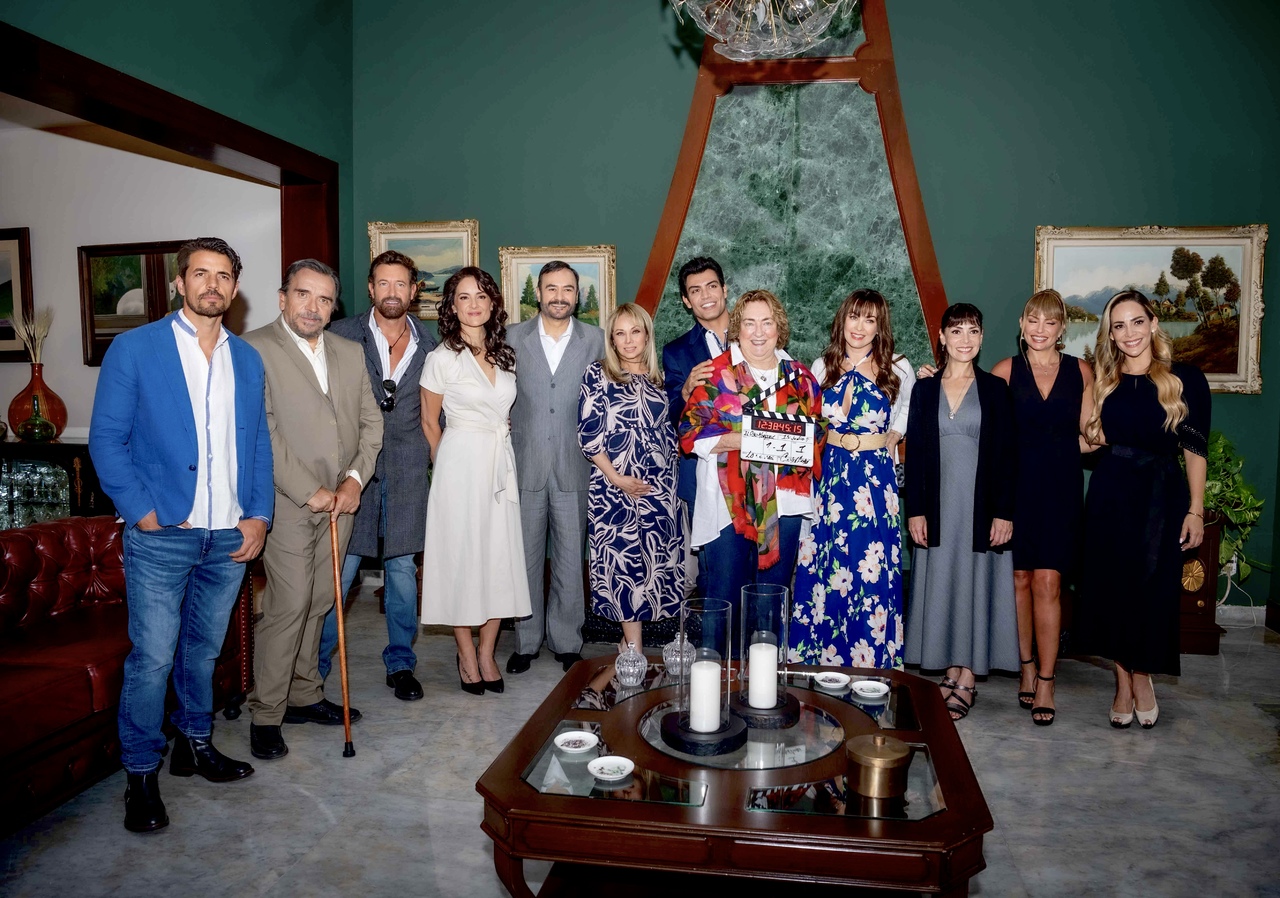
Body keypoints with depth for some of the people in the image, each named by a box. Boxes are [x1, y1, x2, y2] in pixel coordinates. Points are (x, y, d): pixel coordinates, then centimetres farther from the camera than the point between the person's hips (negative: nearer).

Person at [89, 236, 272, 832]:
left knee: (204, 647, 17)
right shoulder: (134, 348, -2)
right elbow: (106, 438, -4)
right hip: (161, 536, -4)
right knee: (152, 658, 0)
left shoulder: (247, 359, 10)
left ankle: (195, 742, 35)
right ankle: (141, 773, 18)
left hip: (229, 536, 4)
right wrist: (142, 512, -12)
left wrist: (259, 515, 1)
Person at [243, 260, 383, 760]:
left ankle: (304, 695, 27)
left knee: (318, 603, 12)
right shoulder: (254, 349, -6)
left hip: (340, 501, 5)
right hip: (288, 502, -5)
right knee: (288, 606, -5)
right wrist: (311, 492, -14)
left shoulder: (350, 352, 13)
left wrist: (355, 479, -2)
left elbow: (371, 422, 12)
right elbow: (262, 433, -13)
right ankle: (266, 715, 10)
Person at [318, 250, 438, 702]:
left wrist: (431, 451, 6)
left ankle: (400, 663, 23)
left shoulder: (428, 343, 8)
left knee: (402, 569, 9)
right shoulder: (343, 335, 1)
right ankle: (314, 665, 17)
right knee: (338, 571, 0)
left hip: (407, 470, 2)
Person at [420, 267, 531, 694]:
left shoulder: (505, 355, 9)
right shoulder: (442, 357, -6)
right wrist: (448, 464, 9)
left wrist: (497, 455, 13)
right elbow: (429, 423, 3)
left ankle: (487, 652, 17)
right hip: (461, 465, -5)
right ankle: (467, 656, 16)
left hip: (502, 464, 5)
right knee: (462, 557, 1)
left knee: (500, 558, 5)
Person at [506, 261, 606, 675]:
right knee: (525, 557, 8)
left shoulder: (596, 339, 4)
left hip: (574, 468, 0)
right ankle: (526, 642, 22)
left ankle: (566, 641, 21)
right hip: (525, 466, 1)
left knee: (571, 559, 6)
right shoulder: (513, 338, 5)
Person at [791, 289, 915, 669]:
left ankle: (870, 662, 13)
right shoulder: (822, 367, 5)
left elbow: (909, 405, 20)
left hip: (875, 477, -2)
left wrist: (893, 435, 8)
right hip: (829, 474, 2)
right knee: (821, 568, 5)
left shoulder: (897, 369, 0)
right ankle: (819, 658, 18)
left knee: (871, 572, -1)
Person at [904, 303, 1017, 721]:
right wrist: (915, 510, -2)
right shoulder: (924, 389, 7)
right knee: (941, 583, 5)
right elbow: (914, 452, 4)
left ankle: (967, 677, 9)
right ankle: (952, 670, 16)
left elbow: (1006, 454, 0)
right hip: (939, 504, 2)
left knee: (976, 583, 1)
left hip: (982, 504, -2)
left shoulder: (995, 389, 3)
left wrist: (1004, 511, -8)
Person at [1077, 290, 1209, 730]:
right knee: (1112, 586, 5)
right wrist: (1091, 435, -8)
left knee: (1153, 590, 3)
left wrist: (1196, 511, -5)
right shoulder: (1104, 380, 6)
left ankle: (1142, 676, 25)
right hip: (1110, 494, 2)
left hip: (1162, 495, -2)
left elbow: (1195, 450, -2)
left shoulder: (1185, 380, -2)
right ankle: (1123, 682, 19)